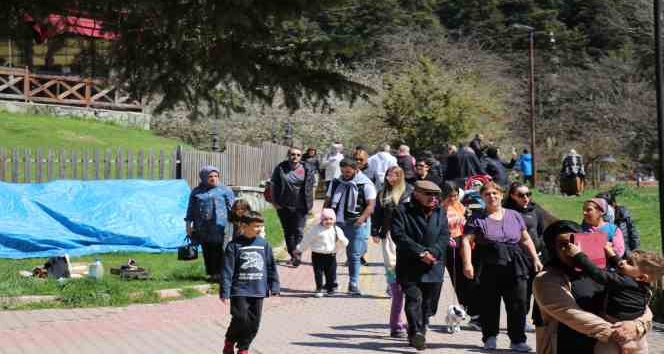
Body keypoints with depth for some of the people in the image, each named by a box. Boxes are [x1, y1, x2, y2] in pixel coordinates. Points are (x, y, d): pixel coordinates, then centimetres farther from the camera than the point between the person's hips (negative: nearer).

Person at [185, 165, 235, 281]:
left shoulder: (225, 190, 7)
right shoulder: (196, 192, 14)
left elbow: (231, 208, 5)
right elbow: (191, 209, 17)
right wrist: (189, 224, 9)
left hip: (219, 227, -3)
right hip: (203, 228, 3)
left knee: (218, 251, -8)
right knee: (207, 252, 5)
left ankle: (219, 273, -4)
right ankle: (212, 273, 12)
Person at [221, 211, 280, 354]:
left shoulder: (264, 244, 6)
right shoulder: (234, 245, -6)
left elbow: (271, 266, 12)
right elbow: (227, 270, -7)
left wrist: (274, 287, 9)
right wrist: (224, 291, -10)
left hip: (258, 291, 4)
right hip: (239, 290, -4)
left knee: (254, 322, 5)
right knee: (241, 319, -10)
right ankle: (229, 342, 16)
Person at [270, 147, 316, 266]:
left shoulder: (307, 169, 0)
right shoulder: (280, 168, -1)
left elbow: (311, 187, 6)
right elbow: (273, 185, 4)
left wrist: (309, 203, 1)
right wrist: (275, 202, 0)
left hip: (300, 207, -2)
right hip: (284, 207, 2)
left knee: (298, 231, -9)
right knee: (288, 232, 10)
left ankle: (297, 255, -8)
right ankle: (292, 255, 21)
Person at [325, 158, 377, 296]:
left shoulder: (365, 185, -5)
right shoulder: (336, 183, 10)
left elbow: (371, 205, -9)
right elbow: (328, 201, 16)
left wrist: (362, 218, -22)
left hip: (355, 224, -4)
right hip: (336, 223, 4)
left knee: (354, 256, -1)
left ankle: (354, 284, 7)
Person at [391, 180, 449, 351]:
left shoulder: (440, 212, 12)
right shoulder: (403, 211, -2)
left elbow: (444, 235, 4)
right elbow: (399, 235, -11)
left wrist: (432, 252, -13)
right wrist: (421, 252, -16)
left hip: (434, 267, 4)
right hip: (410, 267, -4)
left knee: (429, 303, 8)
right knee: (414, 298, -16)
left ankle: (418, 332, 23)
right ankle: (416, 333, -22)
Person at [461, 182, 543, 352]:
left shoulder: (514, 216, 14)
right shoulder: (477, 218, 3)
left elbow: (526, 240, 19)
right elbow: (466, 241, -4)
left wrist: (535, 259, 12)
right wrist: (467, 263, -16)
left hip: (514, 267, 2)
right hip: (488, 268, -2)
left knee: (518, 303, -2)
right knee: (489, 304, 2)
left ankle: (517, 340, 5)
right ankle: (490, 338, 15)